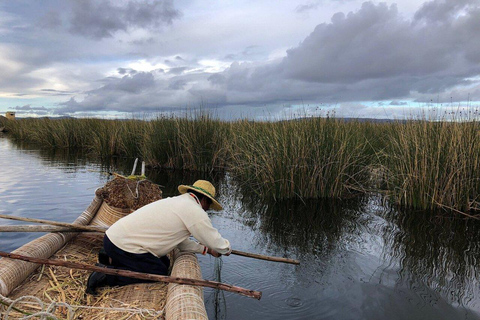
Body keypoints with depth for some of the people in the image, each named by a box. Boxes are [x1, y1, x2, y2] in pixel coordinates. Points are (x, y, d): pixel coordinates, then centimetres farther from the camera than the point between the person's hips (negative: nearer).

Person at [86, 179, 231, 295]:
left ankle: (112, 258, 18)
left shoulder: (176, 201, 15)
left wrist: (206, 249, 22)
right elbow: (216, 241, -6)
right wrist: (227, 249, 15)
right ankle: (108, 274, -4)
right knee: (160, 272, 0)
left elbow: (181, 242, 19)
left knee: (164, 262, 14)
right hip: (123, 245, -10)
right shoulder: (195, 211, -14)